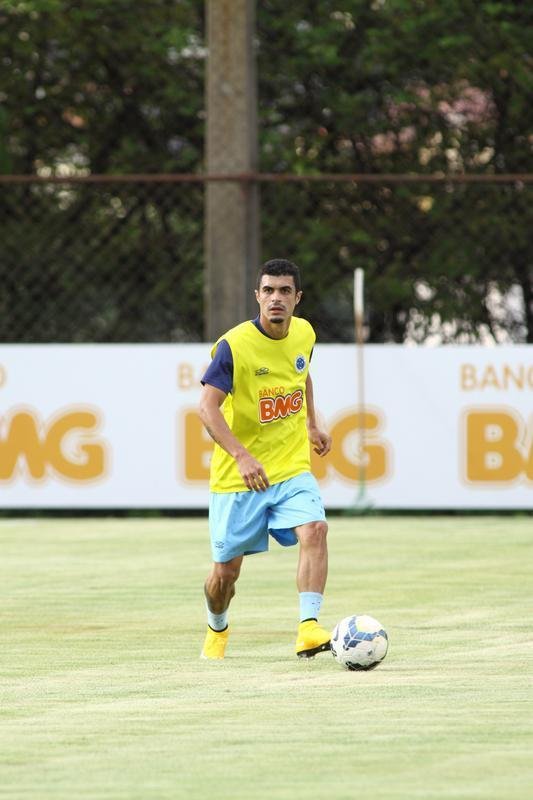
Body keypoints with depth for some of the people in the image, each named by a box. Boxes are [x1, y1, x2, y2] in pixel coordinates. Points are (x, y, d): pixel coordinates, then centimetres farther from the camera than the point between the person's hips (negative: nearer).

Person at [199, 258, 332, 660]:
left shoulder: (304, 334, 0)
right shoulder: (234, 345, -18)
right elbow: (208, 407, -24)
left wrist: (312, 425, 23)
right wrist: (242, 457, -35)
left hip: (292, 468, 3)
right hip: (236, 476, -3)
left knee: (314, 530, -26)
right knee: (226, 571, 7)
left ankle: (309, 627, -31)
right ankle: (217, 629, 39)